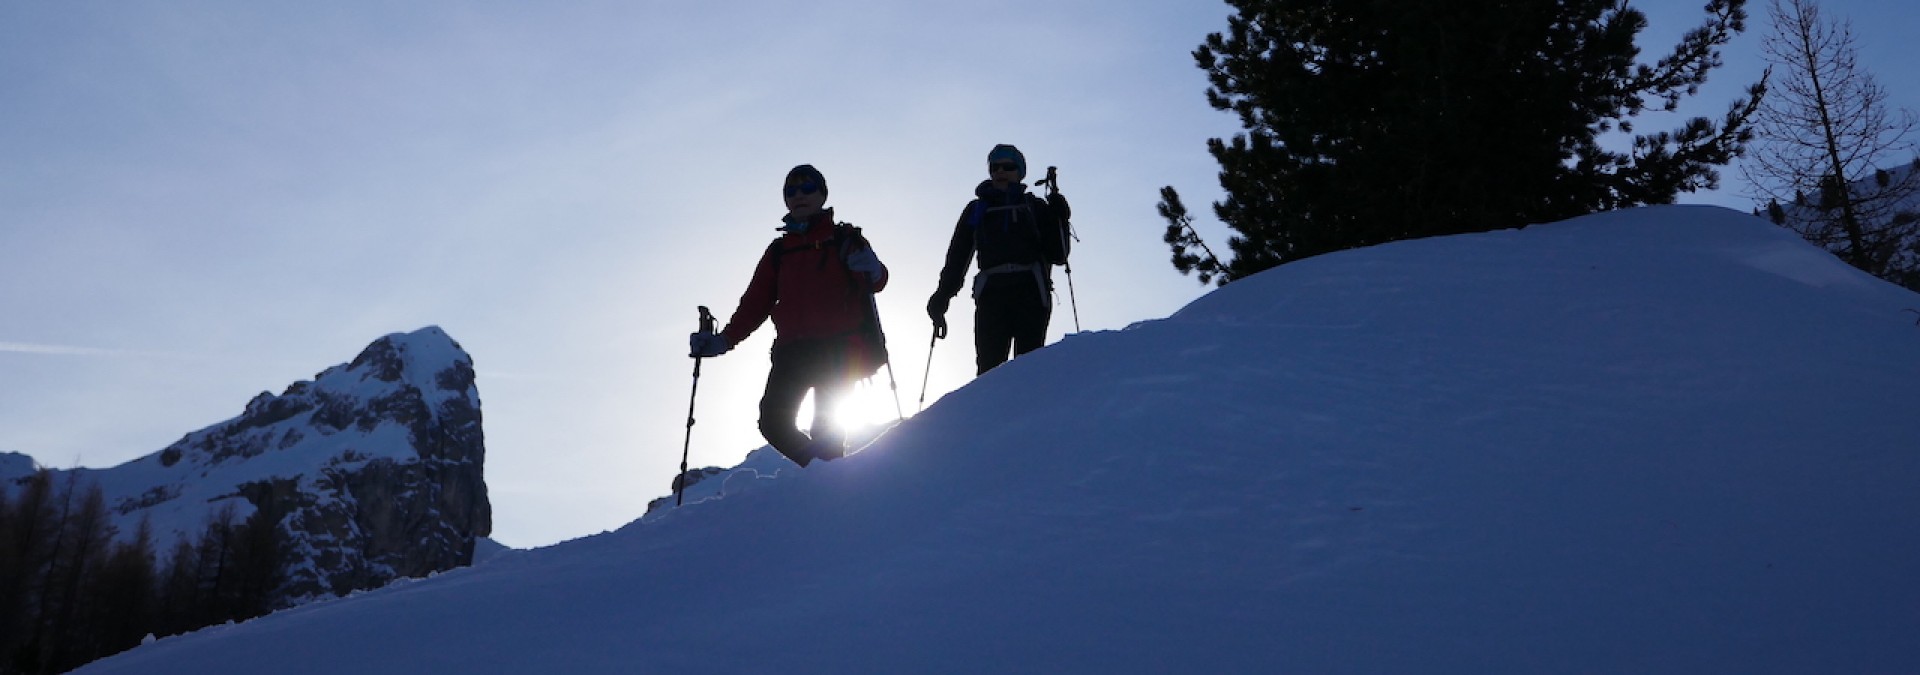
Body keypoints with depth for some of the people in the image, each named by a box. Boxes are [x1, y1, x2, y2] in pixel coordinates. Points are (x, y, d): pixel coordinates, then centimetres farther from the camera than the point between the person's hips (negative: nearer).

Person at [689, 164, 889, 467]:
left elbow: (877, 281, -2)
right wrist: (723, 340, 6)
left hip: (836, 349, -4)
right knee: (773, 422, -7)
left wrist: (871, 270, -26)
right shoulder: (778, 251, 21)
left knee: (825, 425, -14)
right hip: (792, 351, 4)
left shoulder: (845, 239, 10)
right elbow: (755, 303, 17)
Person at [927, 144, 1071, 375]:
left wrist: (1057, 220, -3)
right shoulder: (976, 210, 22)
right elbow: (957, 257, 19)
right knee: (989, 366, -11)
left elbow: (1057, 256, 11)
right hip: (991, 294, 1)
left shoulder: (1035, 207, 18)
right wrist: (942, 295, 9)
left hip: (1030, 293, -1)